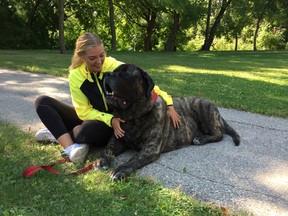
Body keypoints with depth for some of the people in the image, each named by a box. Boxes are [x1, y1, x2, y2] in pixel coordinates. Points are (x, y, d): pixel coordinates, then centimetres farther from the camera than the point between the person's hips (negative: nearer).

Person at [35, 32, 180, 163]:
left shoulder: (115, 66, -20)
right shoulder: (75, 75, -14)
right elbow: (84, 111, -14)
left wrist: (168, 105, -26)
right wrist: (109, 119, -30)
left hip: (117, 119, -4)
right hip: (91, 117, 4)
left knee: (90, 128, -41)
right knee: (42, 102, -11)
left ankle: (58, 134, -11)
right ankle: (70, 148, -26)